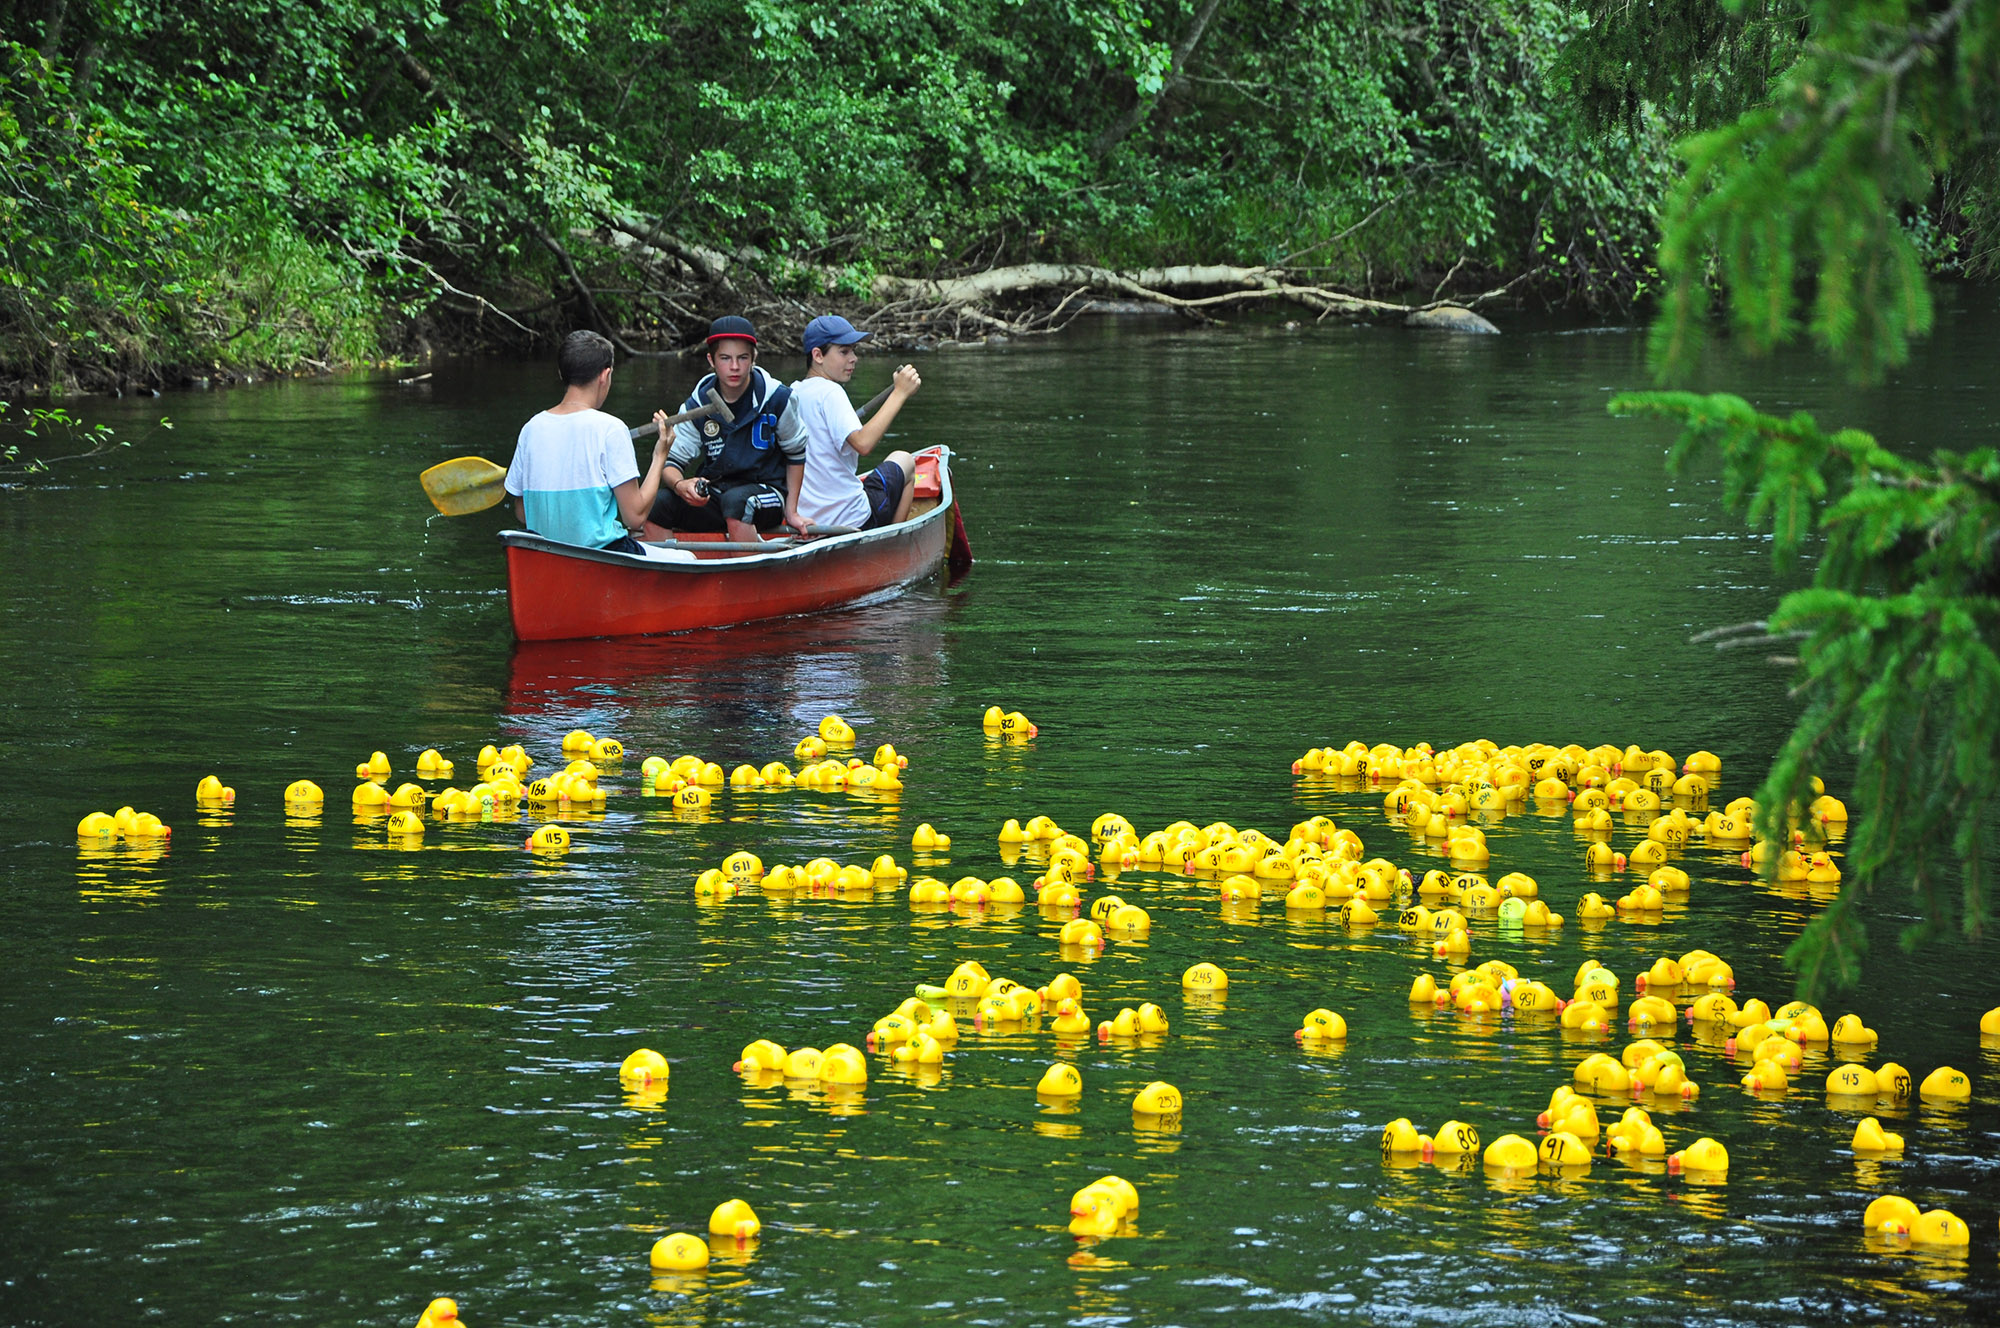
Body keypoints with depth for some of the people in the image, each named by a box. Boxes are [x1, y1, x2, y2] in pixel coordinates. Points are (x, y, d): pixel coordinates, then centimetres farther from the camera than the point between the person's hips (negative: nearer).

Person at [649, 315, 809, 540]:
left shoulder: (777, 399, -6)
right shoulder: (697, 405, 0)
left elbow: (797, 454, 7)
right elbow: (672, 460, 1)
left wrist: (791, 511, 6)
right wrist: (679, 485, -23)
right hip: (716, 492, 3)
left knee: (735, 500, -40)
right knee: (657, 502, -24)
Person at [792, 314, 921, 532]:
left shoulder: (793, 393, 7)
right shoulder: (829, 392, -17)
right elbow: (864, 444, -30)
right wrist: (899, 393, -26)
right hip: (854, 520, -8)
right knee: (905, 461, 22)